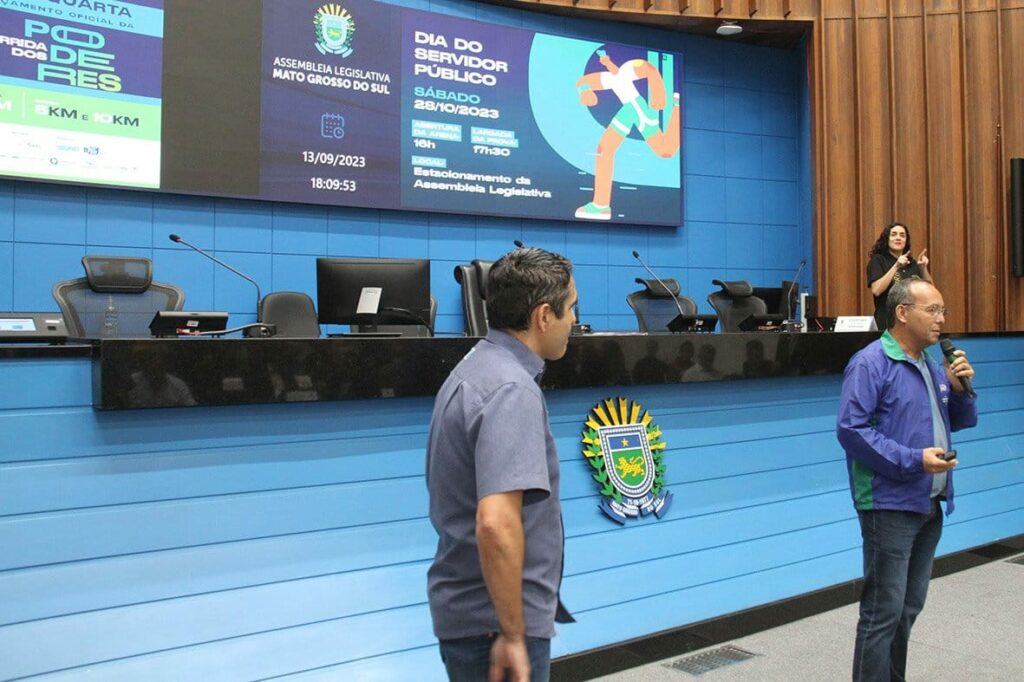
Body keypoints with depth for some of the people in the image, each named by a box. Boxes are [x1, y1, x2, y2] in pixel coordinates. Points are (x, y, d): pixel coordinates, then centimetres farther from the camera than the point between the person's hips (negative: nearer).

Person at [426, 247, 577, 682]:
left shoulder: (476, 369, 8)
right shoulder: (512, 390, -23)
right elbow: (496, 524, -32)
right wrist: (513, 635, -23)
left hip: (467, 606, 9)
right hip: (494, 620, -9)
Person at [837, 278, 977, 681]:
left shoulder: (933, 365, 13)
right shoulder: (871, 364, -13)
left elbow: (959, 422, 20)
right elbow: (850, 428, -21)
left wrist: (960, 389, 0)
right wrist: (914, 460, -23)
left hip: (930, 505, 9)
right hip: (890, 506, -8)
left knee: (909, 607, 17)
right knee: (884, 612, -4)